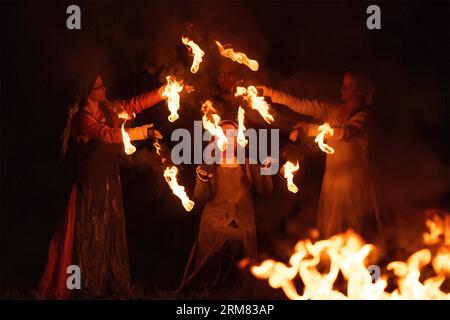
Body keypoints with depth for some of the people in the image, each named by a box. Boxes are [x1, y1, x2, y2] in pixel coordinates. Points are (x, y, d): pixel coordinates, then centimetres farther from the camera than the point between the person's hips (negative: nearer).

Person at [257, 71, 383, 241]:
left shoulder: (362, 117, -7)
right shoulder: (332, 110, 8)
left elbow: (344, 132, -25)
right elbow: (302, 105, 2)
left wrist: (309, 128, -31)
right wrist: (271, 93, -8)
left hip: (353, 181, -5)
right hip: (332, 176, 5)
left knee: (354, 230, -4)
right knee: (331, 228, 6)